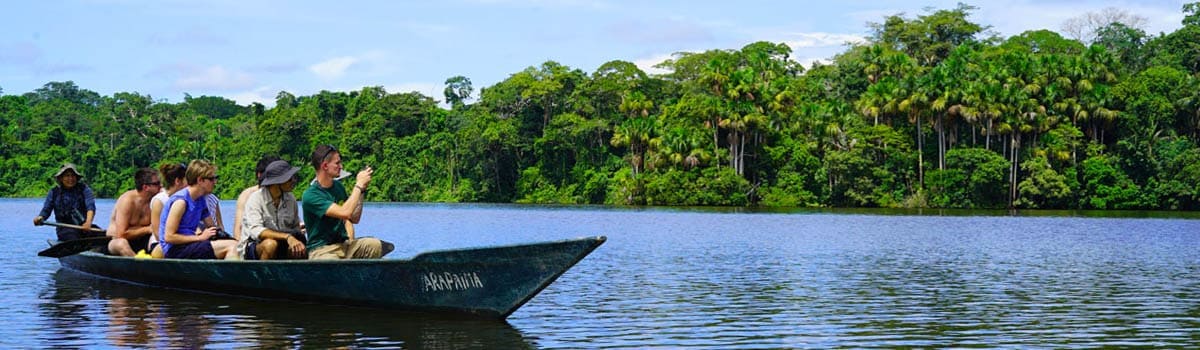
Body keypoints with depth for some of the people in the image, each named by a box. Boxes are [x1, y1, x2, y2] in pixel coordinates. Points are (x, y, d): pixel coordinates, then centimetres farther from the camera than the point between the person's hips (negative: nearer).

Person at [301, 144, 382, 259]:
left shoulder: (338, 186, 12)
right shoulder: (310, 195, -14)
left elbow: (354, 218, 17)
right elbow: (344, 213, -24)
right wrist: (359, 184, -15)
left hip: (344, 245, 7)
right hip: (322, 250, -7)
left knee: (375, 245, -24)